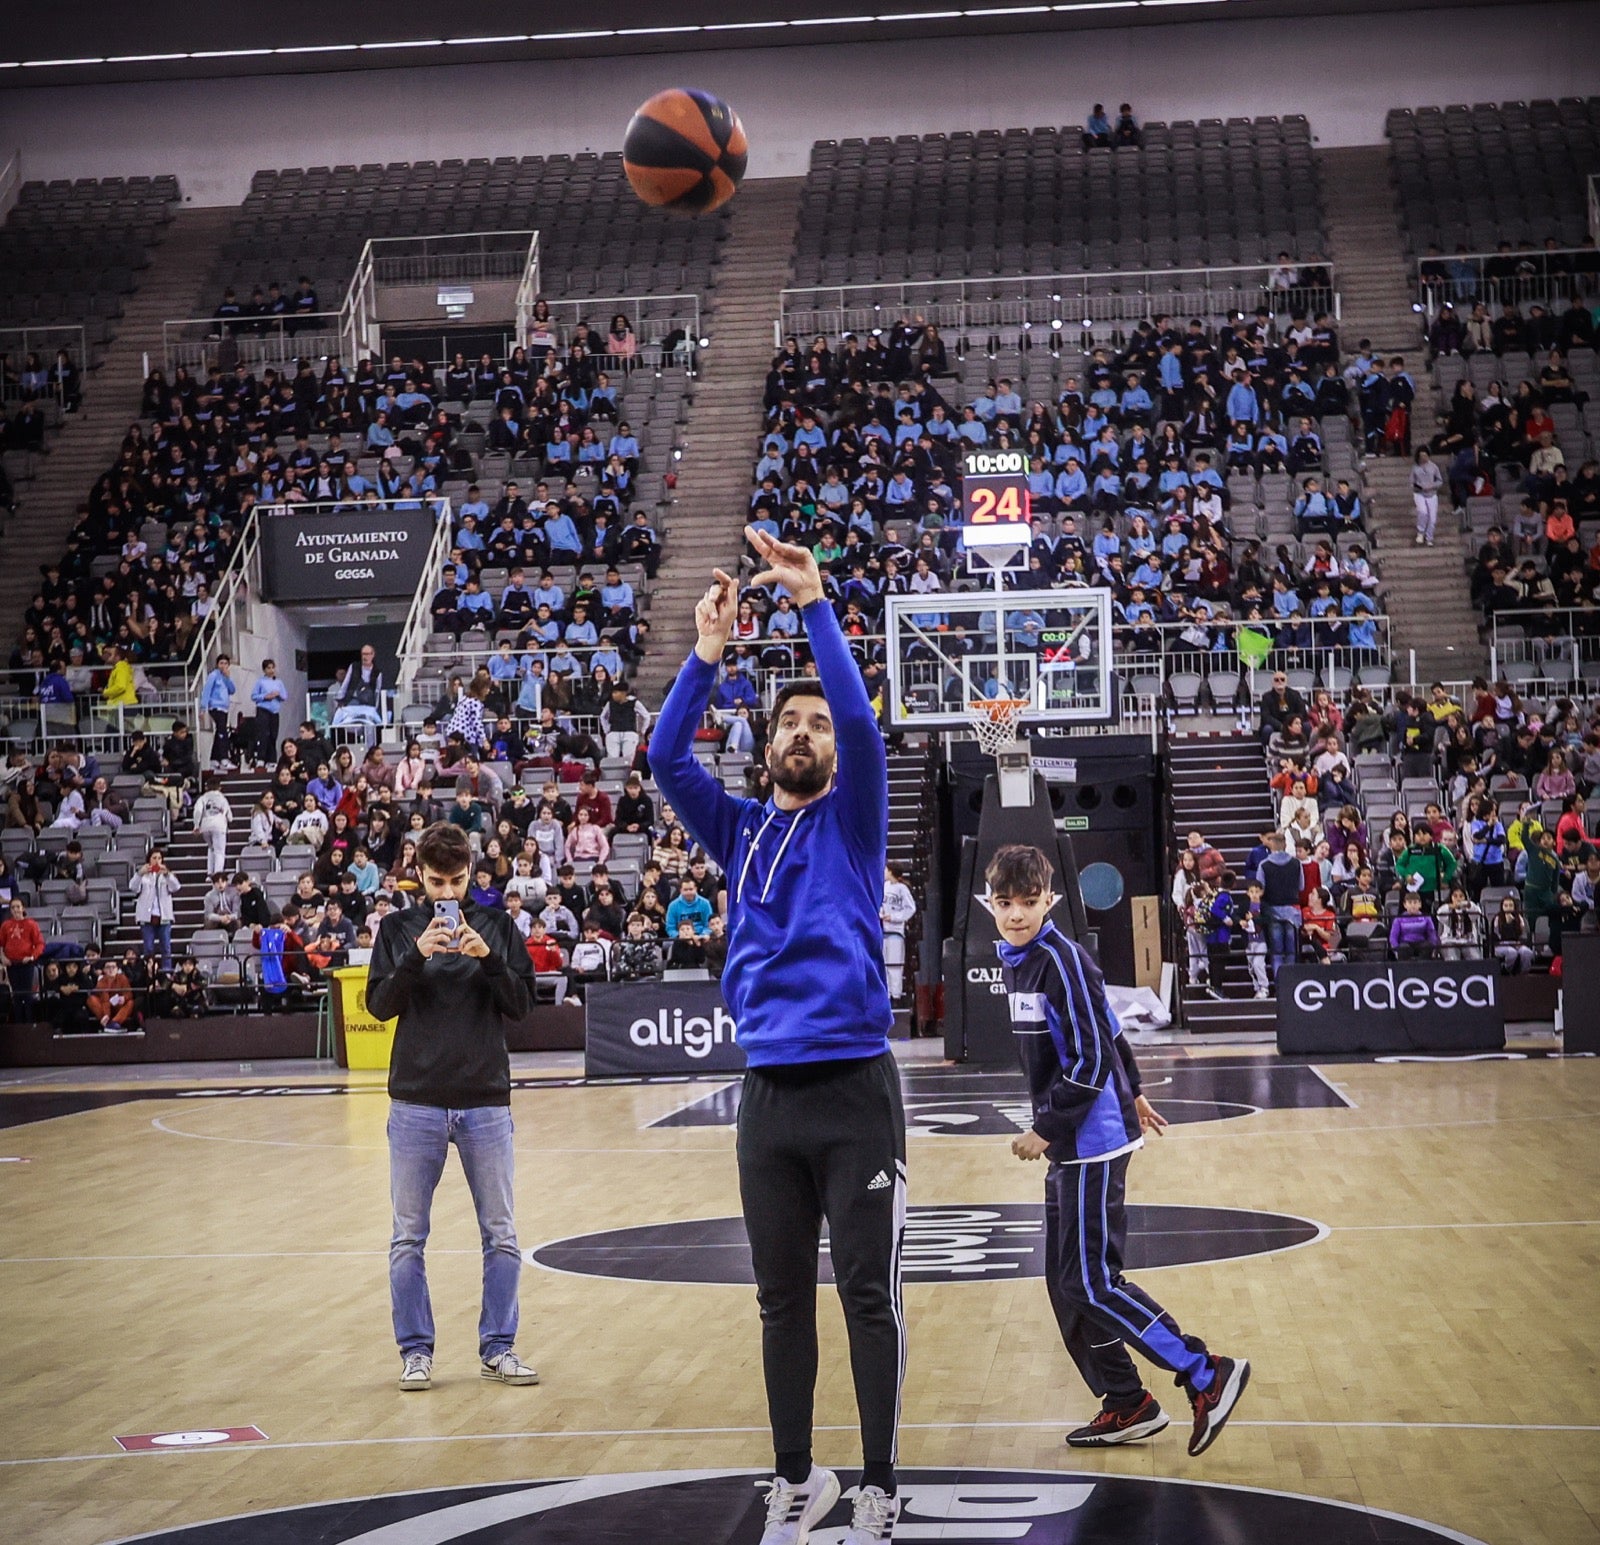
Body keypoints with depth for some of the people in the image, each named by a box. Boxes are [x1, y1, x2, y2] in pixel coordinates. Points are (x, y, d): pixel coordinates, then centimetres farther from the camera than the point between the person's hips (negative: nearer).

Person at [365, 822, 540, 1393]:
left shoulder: (497, 927, 5)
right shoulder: (398, 928, 5)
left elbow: (521, 1005, 0)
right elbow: (379, 1005, -2)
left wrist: (487, 958, -16)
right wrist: (416, 957, -17)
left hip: (486, 1102, 0)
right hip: (416, 1103, 0)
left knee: (501, 1235, 5)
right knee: (408, 1237, 4)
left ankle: (498, 1347, 15)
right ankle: (415, 1350, 13)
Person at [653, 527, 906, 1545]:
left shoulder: (853, 820, 4)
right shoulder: (742, 832, 12)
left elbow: (863, 719, -13)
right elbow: (667, 759, -1)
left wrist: (815, 602, -19)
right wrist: (710, 650, -10)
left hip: (855, 1087, -3)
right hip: (770, 1090, 4)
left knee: (870, 1297, 0)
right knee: (783, 1300, 10)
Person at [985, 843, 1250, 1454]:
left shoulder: (1062, 960, -17)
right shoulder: (1016, 959, 11)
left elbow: (1092, 1060, -20)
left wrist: (1047, 1128, -17)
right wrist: (1130, 1092, 30)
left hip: (1092, 1144, -10)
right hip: (1070, 1145, 10)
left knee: (1091, 1283, -9)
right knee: (1066, 1284, 11)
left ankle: (1207, 1376, -4)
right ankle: (1126, 1406, 19)